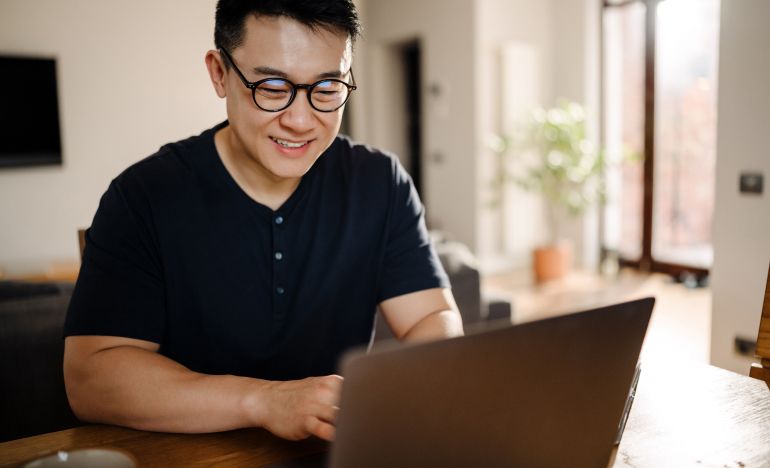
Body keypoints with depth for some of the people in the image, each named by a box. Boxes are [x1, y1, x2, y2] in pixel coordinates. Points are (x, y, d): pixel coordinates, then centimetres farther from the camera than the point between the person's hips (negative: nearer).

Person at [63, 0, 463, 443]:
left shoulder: (380, 184, -3)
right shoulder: (142, 197, -11)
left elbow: (438, 322, -4)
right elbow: (89, 377, -16)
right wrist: (263, 400, -28)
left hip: (340, 452, 2)